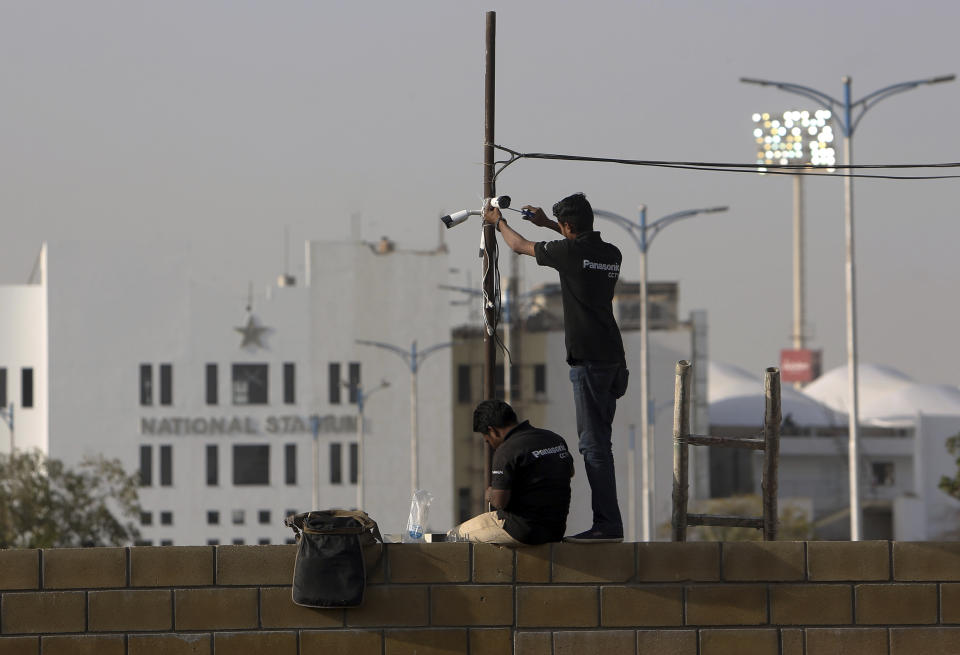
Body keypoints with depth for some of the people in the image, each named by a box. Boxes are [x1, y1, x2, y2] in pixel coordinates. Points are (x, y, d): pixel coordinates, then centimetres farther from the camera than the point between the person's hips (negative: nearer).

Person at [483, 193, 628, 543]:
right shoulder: (612, 254, 10)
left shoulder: (570, 251, -10)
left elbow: (519, 246, 8)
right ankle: (606, 521, 14)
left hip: (589, 360, -8)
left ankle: (608, 524, -14)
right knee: (597, 441, 13)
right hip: (612, 356, 8)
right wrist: (547, 223, 46)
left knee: (593, 443, -10)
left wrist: (497, 221, 27)